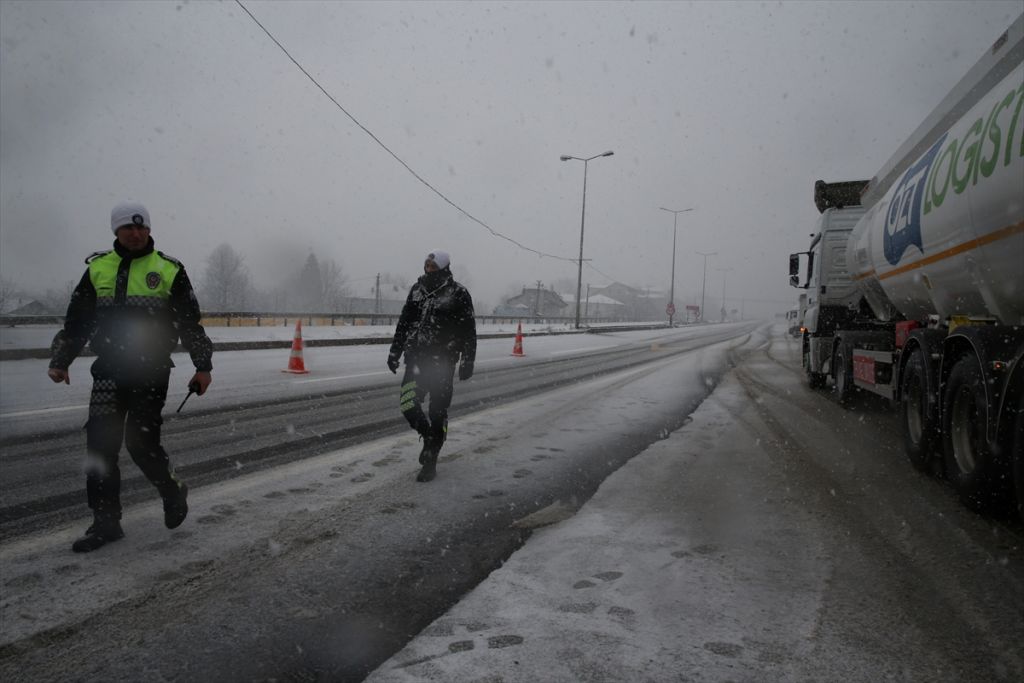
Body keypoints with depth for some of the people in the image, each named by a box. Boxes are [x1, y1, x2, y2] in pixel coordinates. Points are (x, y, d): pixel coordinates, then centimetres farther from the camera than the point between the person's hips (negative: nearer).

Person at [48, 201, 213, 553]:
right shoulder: (98, 268, 10)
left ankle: (173, 492, 21)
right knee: (100, 443, 0)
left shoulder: (169, 270, 2)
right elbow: (76, 321, 15)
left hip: (151, 371, -4)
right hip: (108, 369, 4)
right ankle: (106, 522, 10)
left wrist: (203, 366, 0)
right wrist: (60, 361, 8)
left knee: (141, 441, -7)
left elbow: (190, 322, 4)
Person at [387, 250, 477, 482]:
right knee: (408, 405, -7)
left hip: (442, 362, -4)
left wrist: (467, 362, -7)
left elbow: (469, 332, -4)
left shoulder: (458, 294, -5)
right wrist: (395, 351, 16)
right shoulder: (417, 289, 11)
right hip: (416, 358, 4)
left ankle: (430, 463, 13)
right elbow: (404, 322, 18)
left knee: (437, 413, -1)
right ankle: (428, 436, 23)